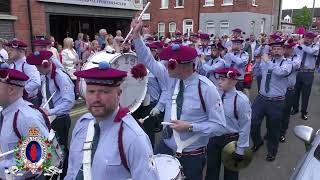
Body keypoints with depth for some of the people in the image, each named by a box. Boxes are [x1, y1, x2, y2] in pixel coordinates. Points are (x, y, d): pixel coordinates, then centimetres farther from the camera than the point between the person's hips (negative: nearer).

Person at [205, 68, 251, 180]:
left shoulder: (241, 100, -22)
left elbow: (245, 127, -16)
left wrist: (240, 150, -12)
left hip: (231, 139, -3)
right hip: (213, 137, 3)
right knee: (211, 168, 21)